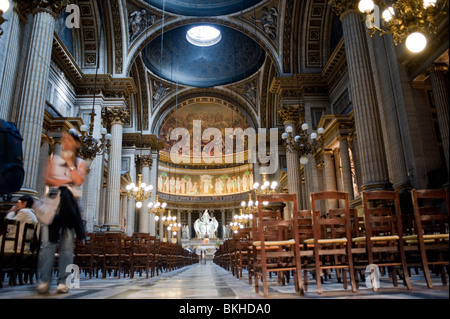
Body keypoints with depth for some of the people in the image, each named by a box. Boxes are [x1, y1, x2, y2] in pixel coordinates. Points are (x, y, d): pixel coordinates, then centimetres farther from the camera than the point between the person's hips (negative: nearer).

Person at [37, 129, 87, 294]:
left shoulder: (80, 162, 14)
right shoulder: (54, 158, 17)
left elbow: (79, 180, -6)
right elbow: (47, 180, 3)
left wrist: (69, 162, -3)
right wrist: (67, 181, -5)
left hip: (70, 203, -1)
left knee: (67, 244, -4)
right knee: (48, 241, -8)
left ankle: (62, 281, -2)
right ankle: (44, 280, -7)